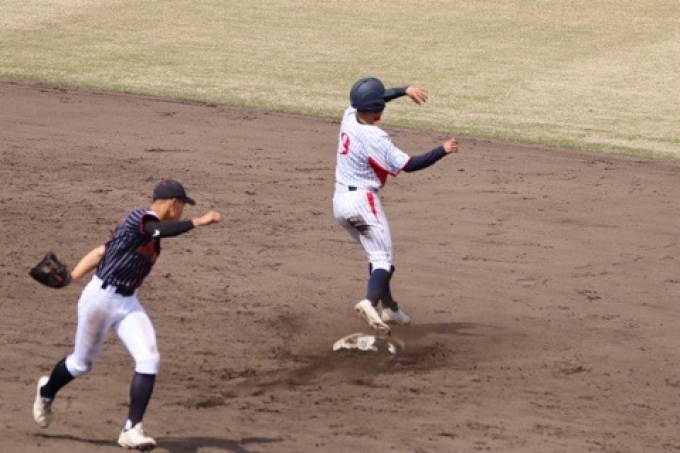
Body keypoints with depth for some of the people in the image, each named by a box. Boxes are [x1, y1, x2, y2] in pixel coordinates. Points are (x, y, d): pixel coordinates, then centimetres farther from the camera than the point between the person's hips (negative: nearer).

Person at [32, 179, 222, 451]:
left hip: (127, 303, 7)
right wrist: (198, 222, -48)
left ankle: (132, 429, -13)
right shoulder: (140, 218, -16)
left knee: (149, 359, -13)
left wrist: (72, 277, 5)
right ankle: (47, 392, 44)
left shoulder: (148, 225, 10)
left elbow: (103, 251, 11)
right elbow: (161, 230, -41)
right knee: (82, 363, 11)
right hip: (100, 297, -7)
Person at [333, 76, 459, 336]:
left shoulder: (349, 117, 0)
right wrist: (443, 151, -12)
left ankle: (389, 307, 27)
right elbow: (408, 165, -19)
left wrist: (405, 91, 8)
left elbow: (375, 100, 19)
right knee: (383, 259, -10)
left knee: (377, 254, 22)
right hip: (362, 201, -9)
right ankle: (370, 303, -35)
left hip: (340, 200, 9)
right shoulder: (375, 138, -21)